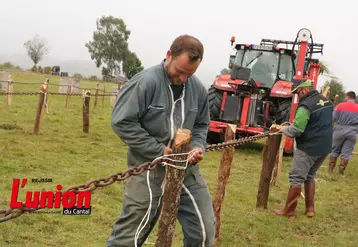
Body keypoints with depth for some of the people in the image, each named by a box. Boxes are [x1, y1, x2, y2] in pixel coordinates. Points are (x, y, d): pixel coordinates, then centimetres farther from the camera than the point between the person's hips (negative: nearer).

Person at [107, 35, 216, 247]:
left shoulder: (198, 88, 2)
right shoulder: (146, 82, -16)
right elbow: (122, 122, -17)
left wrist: (198, 147, -6)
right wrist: (159, 150, -17)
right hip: (150, 168, -5)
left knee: (205, 229, 12)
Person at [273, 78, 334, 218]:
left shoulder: (306, 106, -19)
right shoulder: (327, 102, 8)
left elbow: (296, 130, -24)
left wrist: (284, 130, -5)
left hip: (308, 148, -8)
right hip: (324, 147, 8)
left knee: (296, 179, 2)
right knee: (310, 176, 22)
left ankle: (288, 211, 8)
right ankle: (310, 208, 24)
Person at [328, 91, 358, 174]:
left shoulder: (340, 106, -6)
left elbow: (333, 118, -3)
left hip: (339, 131, 0)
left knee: (335, 150, 14)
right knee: (347, 152, 6)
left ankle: (330, 167, 18)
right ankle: (342, 168, 6)